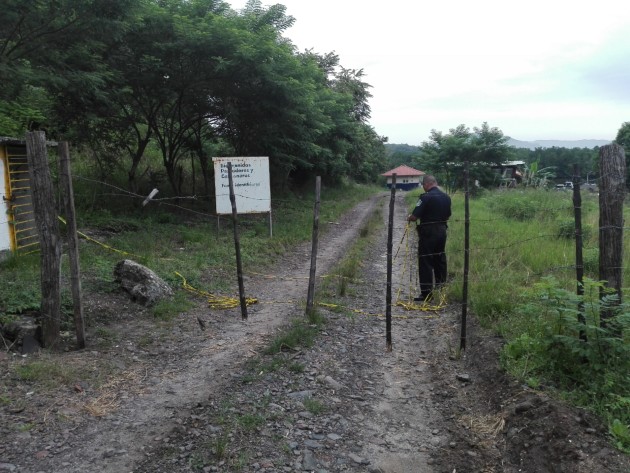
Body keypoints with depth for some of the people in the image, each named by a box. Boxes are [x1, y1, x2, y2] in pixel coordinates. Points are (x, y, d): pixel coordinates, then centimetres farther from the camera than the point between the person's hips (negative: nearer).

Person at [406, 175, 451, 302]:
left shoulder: (426, 197, -16)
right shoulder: (446, 197, 7)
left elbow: (414, 216, -18)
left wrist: (409, 218, 2)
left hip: (428, 232, -7)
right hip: (442, 230, 7)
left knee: (425, 262, -1)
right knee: (440, 259, 18)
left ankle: (426, 293, 0)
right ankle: (441, 288, 29)